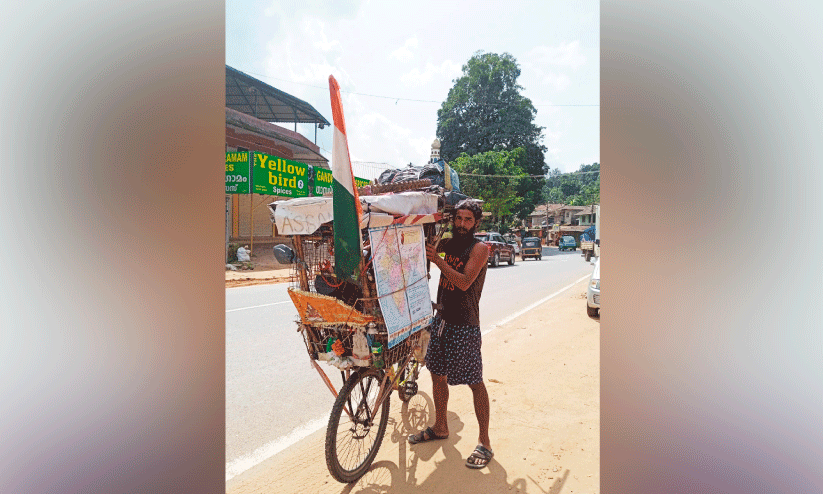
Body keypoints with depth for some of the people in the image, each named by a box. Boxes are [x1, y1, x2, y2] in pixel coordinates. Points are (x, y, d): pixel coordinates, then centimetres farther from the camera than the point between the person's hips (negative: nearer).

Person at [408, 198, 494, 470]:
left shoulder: (479, 248, -10)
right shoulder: (448, 244, 9)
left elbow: (464, 282, -21)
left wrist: (436, 259, -23)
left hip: (465, 325, -7)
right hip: (442, 319, 7)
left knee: (475, 382, 1)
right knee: (438, 375, 16)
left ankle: (484, 442, 15)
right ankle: (440, 427, 35)